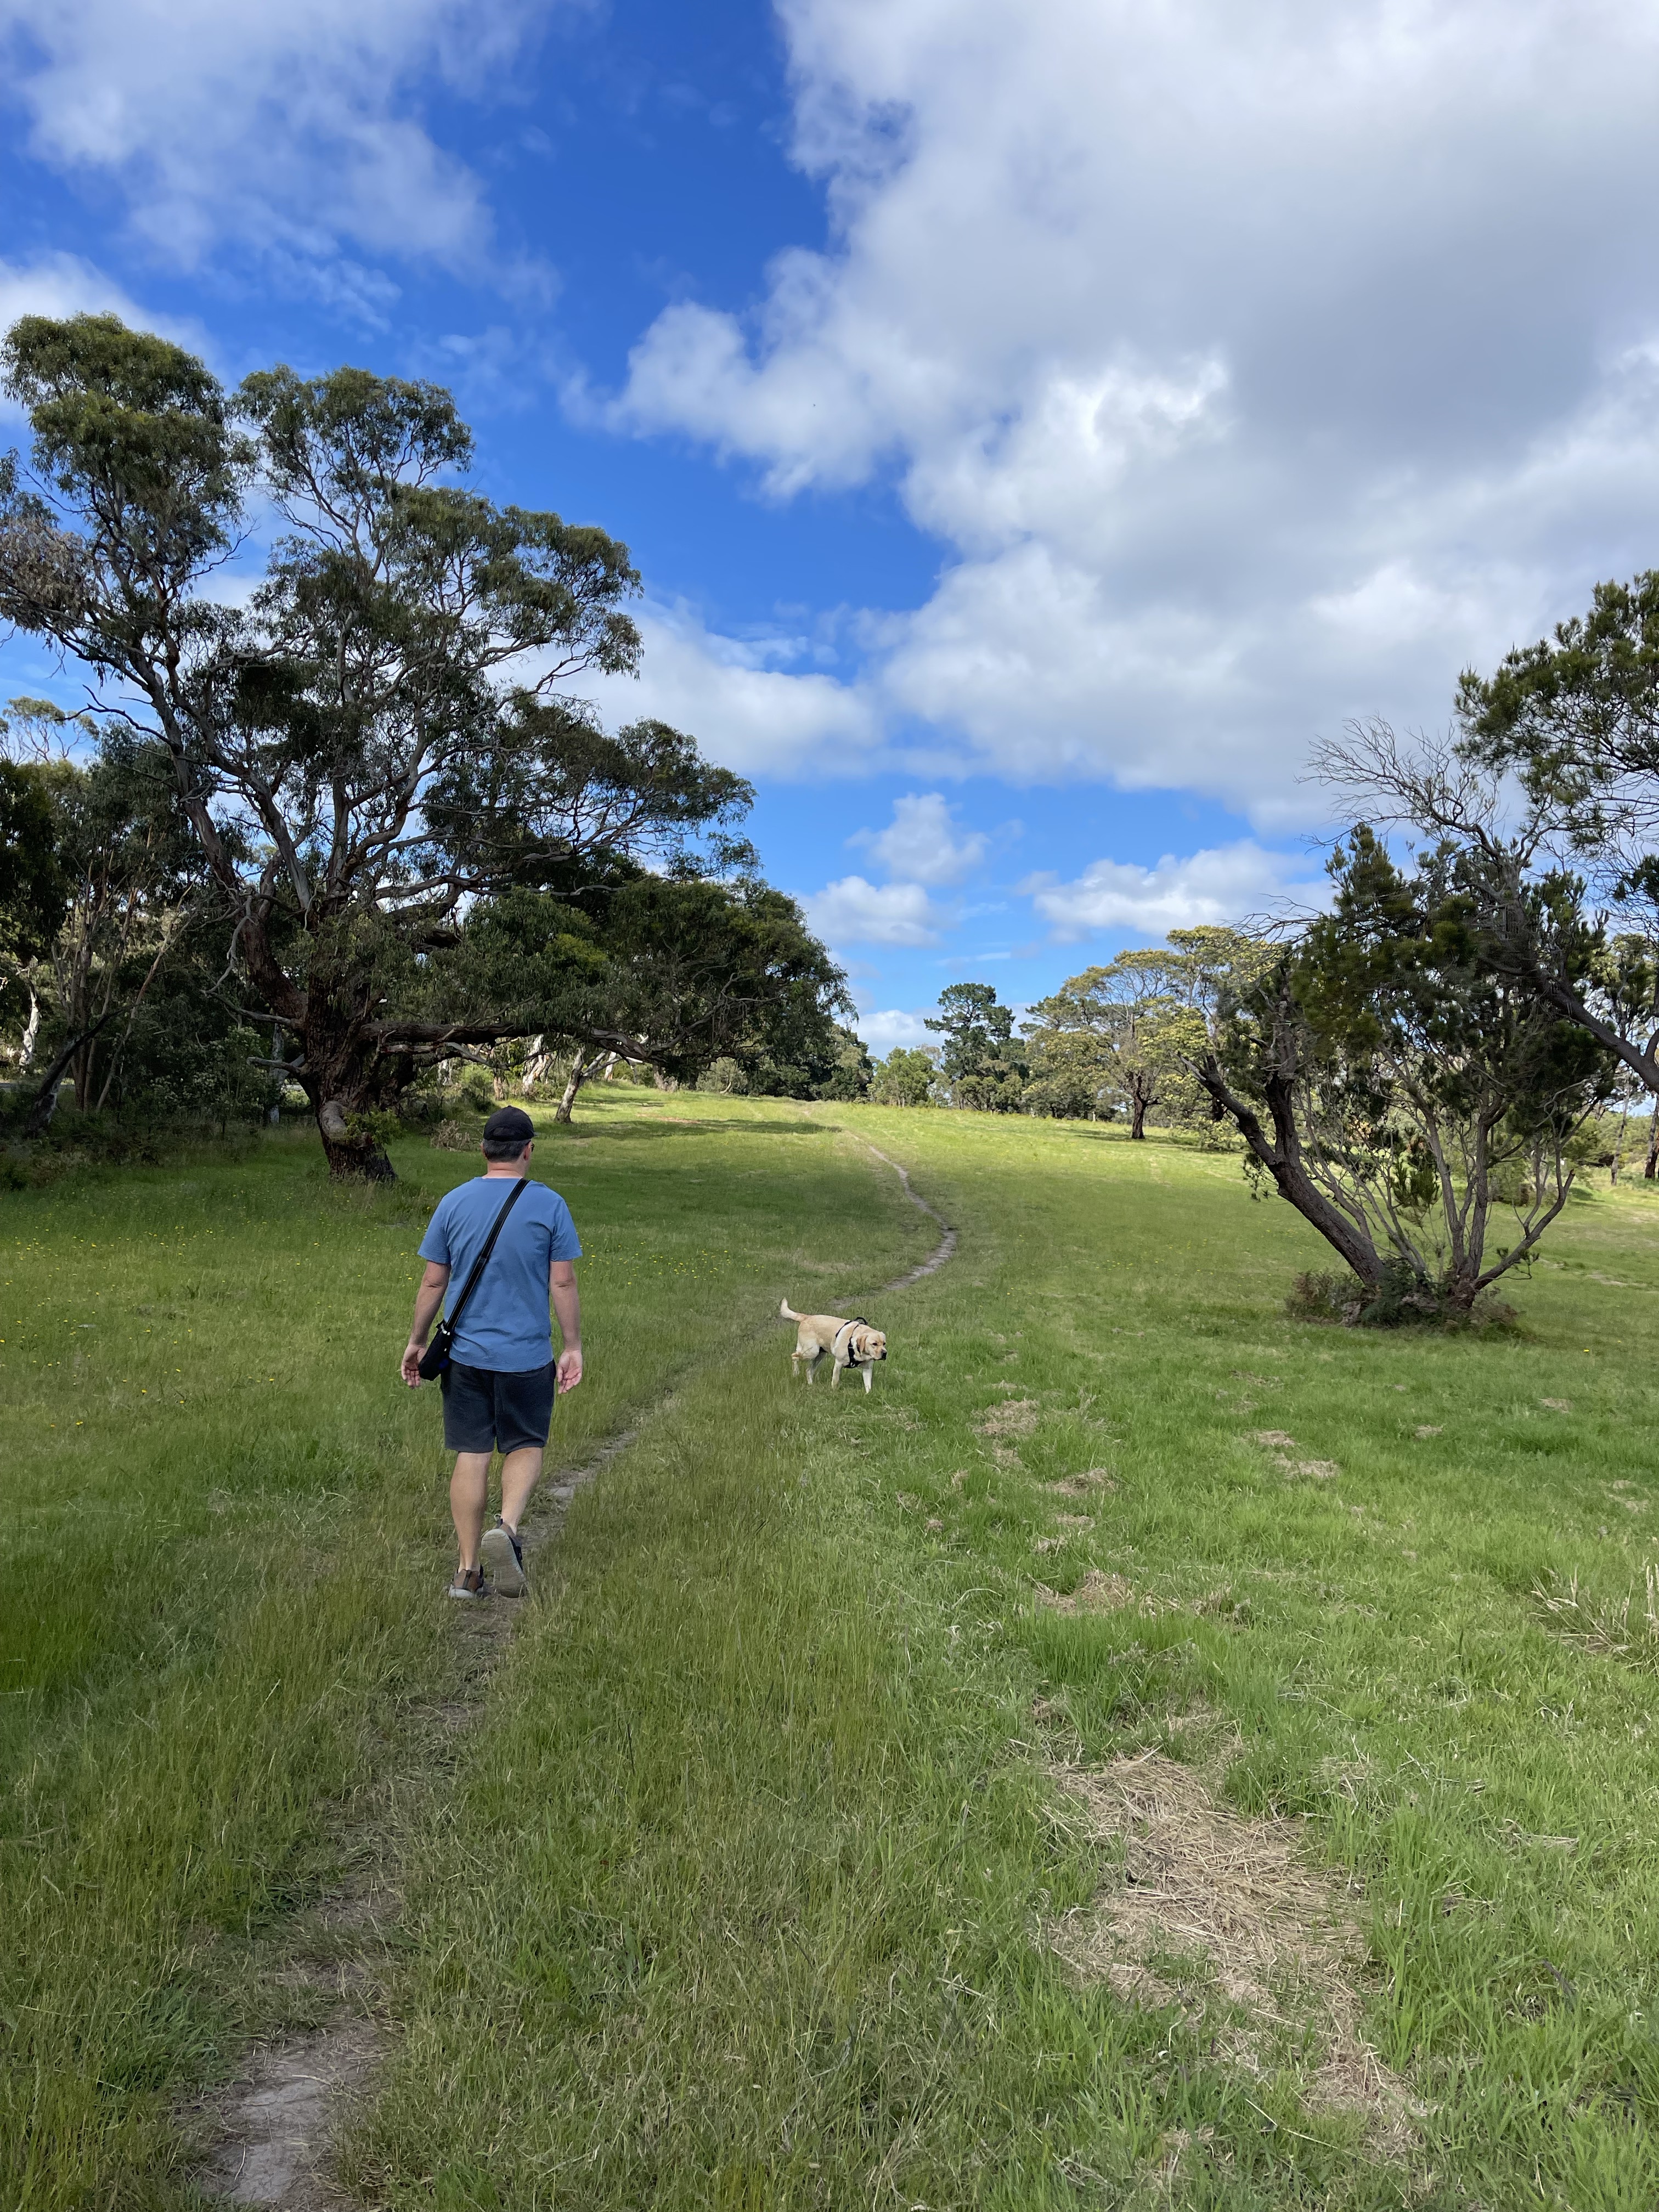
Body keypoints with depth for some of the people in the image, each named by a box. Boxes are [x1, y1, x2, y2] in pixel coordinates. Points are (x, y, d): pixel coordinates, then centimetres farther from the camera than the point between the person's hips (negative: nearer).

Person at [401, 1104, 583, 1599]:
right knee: (526, 1447, 14)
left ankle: (468, 1572, 14)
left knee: (471, 1456, 9)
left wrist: (416, 1342, 13)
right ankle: (507, 1527, -11)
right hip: (527, 1355, -2)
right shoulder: (549, 1205, -6)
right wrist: (573, 1348, 2)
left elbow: (433, 1283, 3)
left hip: (465, 1353, 2)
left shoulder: (454, 1203, 0)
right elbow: (563, 1284, -6)